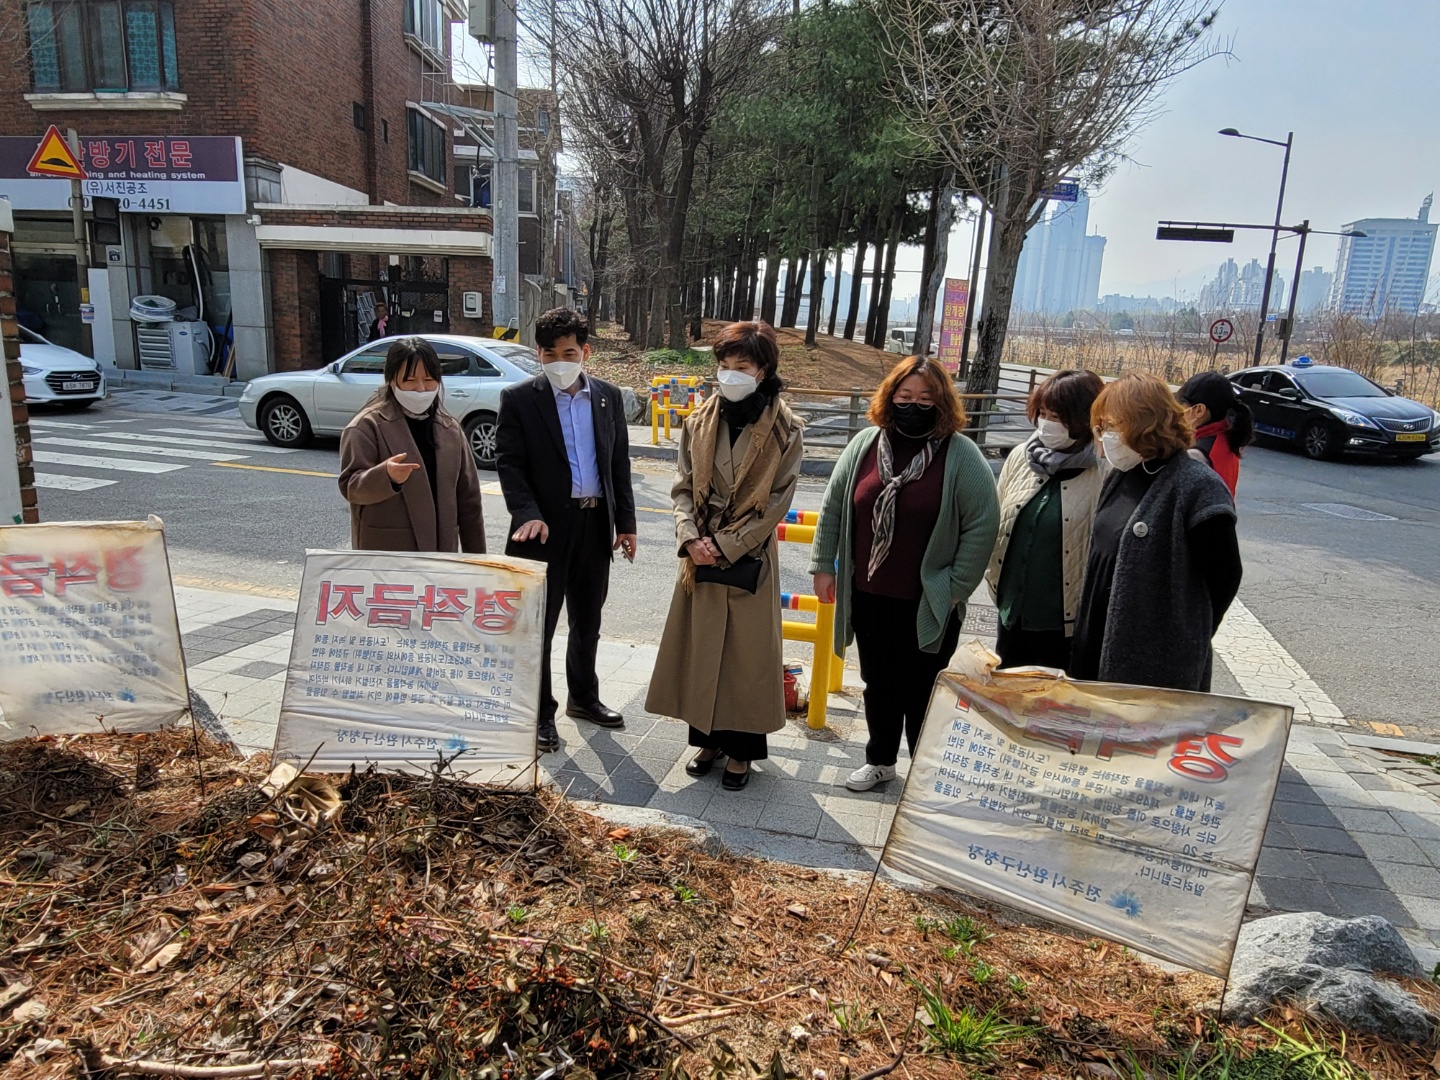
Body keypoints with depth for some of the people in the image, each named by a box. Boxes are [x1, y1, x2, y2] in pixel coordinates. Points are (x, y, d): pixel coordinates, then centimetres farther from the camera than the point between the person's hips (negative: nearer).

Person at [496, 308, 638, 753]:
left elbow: (620, 463, 10)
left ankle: (584, 696, 37)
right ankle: (540, 713, 20)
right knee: (538, 626, 5)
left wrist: (625, 522, 8)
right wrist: (527, 514, -23)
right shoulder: (518, 399, -5)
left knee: (587, 622, 18)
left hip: (596, 524, 4)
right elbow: (509, 463, -8)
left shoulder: (608, 396, 7)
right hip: (547, 527, -4)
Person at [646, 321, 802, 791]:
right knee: (699, 646, 10)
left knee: (746, 652, 4)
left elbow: (776, 502, -9)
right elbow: (682, 487, 5)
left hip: (750, 558, -3)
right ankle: (708, 738, 28)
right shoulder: (700, 422, 4)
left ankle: (742, 750, 20)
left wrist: (726, 546, -13)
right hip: (701, 553, 4)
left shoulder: (783, 430, -7)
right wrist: (691, 538, -11)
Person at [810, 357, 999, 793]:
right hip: (868, 595, 4)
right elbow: (833, 506, 7)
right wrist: (824, 565, 5)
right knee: (878, 684, 19)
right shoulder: (865, 444, 1)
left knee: (920, 692, 8)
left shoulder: (961, 456, -11)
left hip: (927, 604, -4)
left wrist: (956, 588, -11)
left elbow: (982, 524, -10)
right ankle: (880, 760, 39)